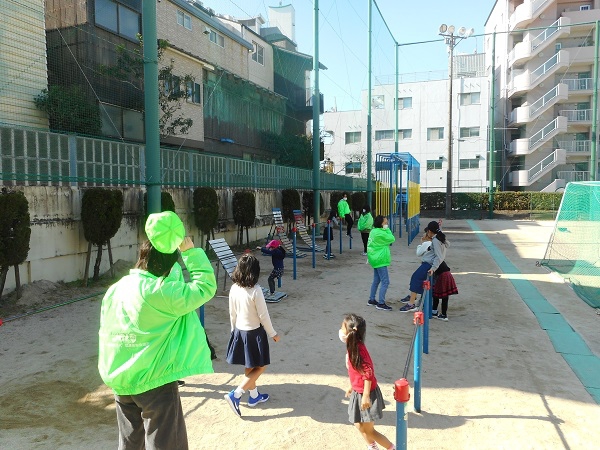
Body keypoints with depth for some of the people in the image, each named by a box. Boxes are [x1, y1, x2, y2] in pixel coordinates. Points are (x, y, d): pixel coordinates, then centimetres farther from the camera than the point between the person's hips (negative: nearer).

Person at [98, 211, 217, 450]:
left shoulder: (115, 289, 2)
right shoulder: (161, 292, -23)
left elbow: (106, 335, 11)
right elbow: (205, 287, -18)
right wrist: (190, 250, -14)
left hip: (120, 381, 8)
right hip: (154, 383, -8)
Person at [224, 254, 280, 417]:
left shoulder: (234, 289, -6)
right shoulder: (255, 290, -23)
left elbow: (232, 314, 4)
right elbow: (263, 316, -17)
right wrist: (273, 333, -4)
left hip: (239, 332, 7)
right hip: (254, 333, -6)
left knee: (249, 367, 21)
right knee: (260, 367, 10)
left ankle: (254, 396, 35)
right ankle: (235, 395, 1)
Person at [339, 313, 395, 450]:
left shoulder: (359, 348, -28)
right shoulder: (352, 347, 0)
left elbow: (368, 373, -30)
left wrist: (365, 396, -28)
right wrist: (352, 387, 23)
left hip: (365, 394, -9)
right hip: (358, 392, 9)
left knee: (368, 430, 5)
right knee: (359, 425, 23)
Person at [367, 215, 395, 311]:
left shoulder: (374, 231, 10)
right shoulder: (380, 233, -21)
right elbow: (392, 239, -15)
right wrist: (387, 229, -9)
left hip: (375, 259, 10)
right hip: (380, 260, -10)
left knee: (376, 280, 18)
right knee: (385, 282, -6)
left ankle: (371, 300, 27)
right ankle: (381, 303, -3)